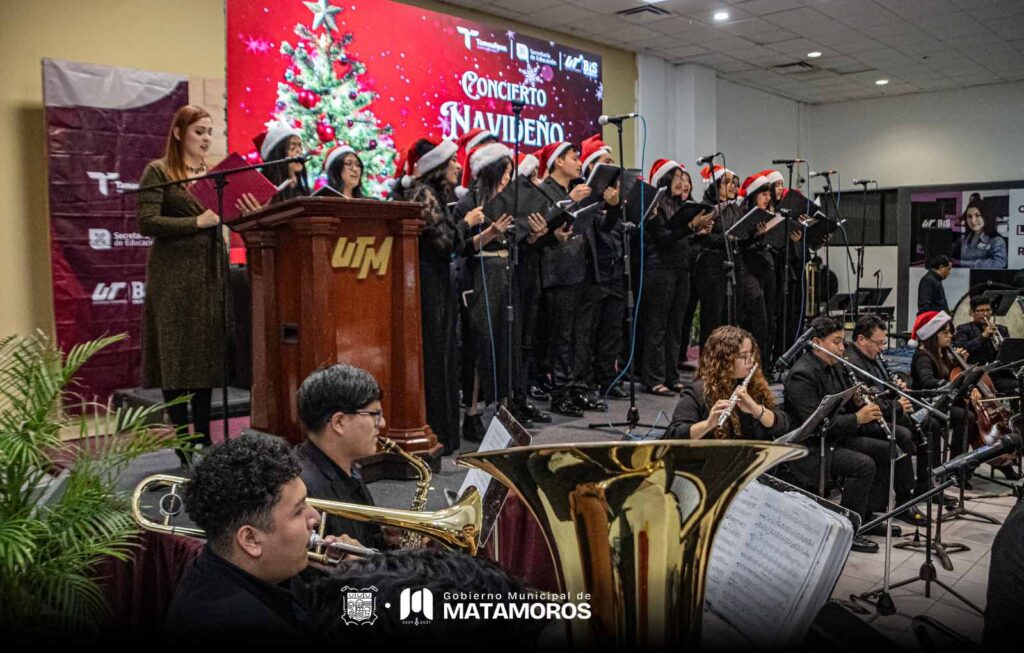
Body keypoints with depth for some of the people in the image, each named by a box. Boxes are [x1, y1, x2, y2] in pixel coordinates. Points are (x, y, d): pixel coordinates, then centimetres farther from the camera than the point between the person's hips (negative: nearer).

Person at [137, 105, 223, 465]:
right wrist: (197, 222, -16)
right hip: (174, 275, -5)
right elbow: (147, 223, -10)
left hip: (210, 272, 5)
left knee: (207, 354, 7)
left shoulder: (212, 173, 17)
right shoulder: (158, 171, -1)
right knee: (177, 357, -1)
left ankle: (203, 436, 16)